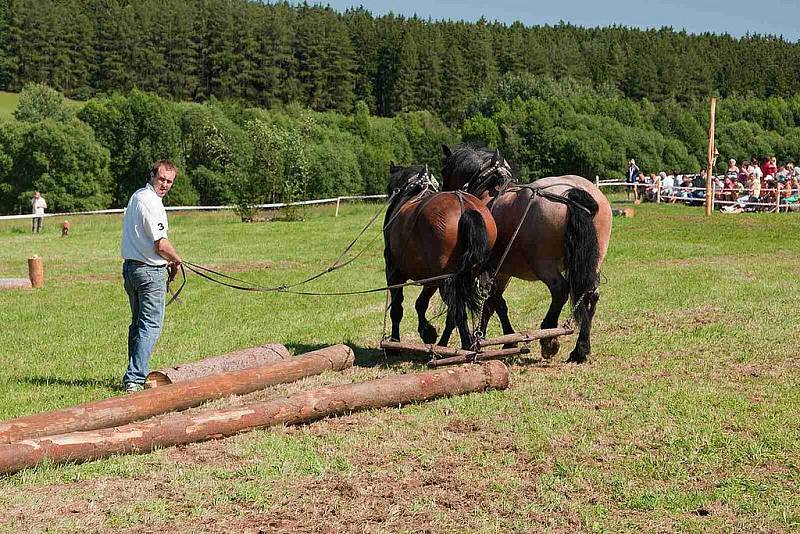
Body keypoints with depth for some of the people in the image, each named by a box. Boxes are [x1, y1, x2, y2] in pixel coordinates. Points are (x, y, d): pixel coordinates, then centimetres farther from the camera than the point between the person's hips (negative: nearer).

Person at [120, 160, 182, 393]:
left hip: (130, 267, 10)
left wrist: (166, 260, 16)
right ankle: (135, 379, -11)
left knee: (137, 323, 18)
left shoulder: (136, 196, 15)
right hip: (150, 271, -10)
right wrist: (176, 260, 0)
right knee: (151, 326, -7)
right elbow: (161, 244, -19)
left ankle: (133, 375, 25)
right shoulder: (151, 203, -17)